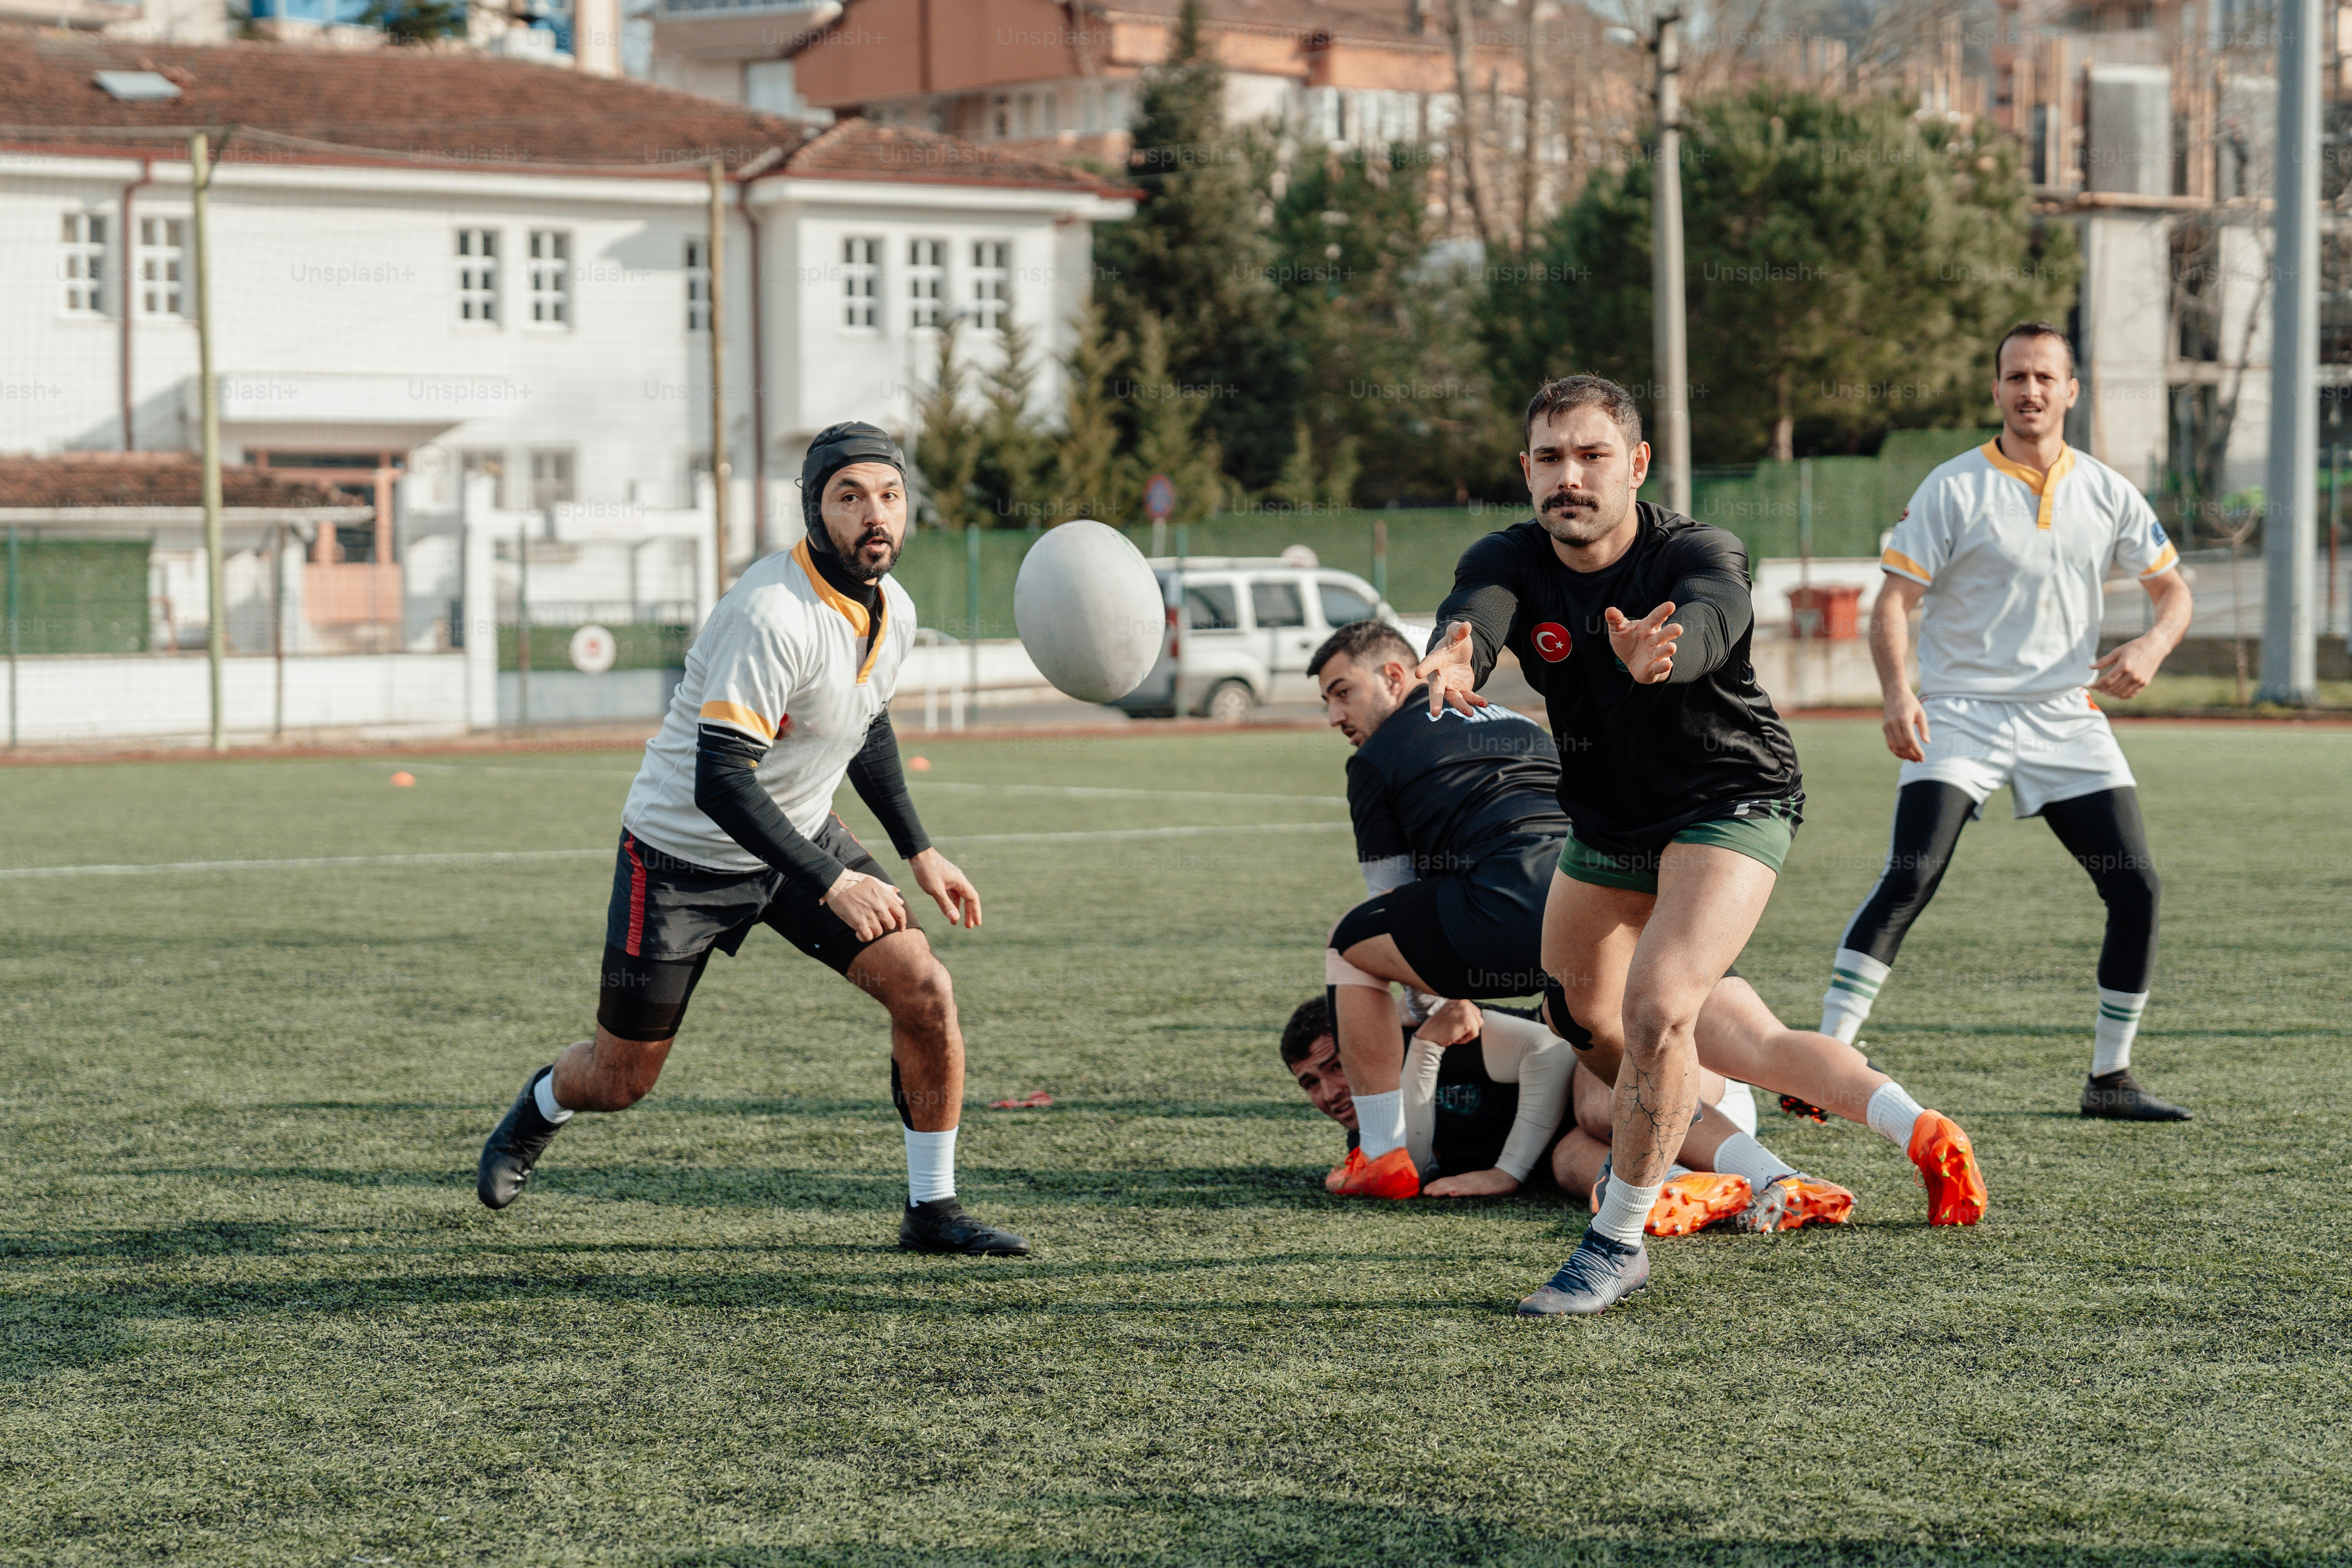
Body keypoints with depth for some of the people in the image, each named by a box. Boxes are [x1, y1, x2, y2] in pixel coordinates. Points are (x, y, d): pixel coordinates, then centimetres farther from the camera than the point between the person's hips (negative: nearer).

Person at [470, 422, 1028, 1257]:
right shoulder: (773, 616, -31)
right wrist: (833, 883, -37)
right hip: (683, 851, -6)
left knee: (925, 990, -12)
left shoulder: (893, 611, -4)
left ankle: (932, 1210, 3)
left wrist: (919, 853, 13)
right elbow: (719, 784, -35)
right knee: (620, 1082, 5)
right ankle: (544, 1104, 43)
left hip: (803, 839, 6)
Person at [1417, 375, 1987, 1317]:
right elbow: (1477, 608, -38)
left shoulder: (1700, 557, -26)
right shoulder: (1511, 562, -15)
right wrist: (1452, 655, -64)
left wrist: (1655, 653, -75)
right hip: (1605, 820, 6)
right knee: (1579, 1011, 18)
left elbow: (1706, 624, -50)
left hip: (1731, 804, -6)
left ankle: (1618, 1246, -10)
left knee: (1655, 1009, -24)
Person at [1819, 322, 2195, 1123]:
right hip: (1959, 714, -4)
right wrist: (1897, 692, -24)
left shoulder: (2107, 492, 7)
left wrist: (2155, 644, -8)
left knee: (2136, 887, -2)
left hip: (2066, 719, 4)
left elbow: (2172, 586, 15)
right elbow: (1895, 600, -7)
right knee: (1908, 881, -19)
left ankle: (2110, 1078, 12)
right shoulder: (1953, 488, -4)